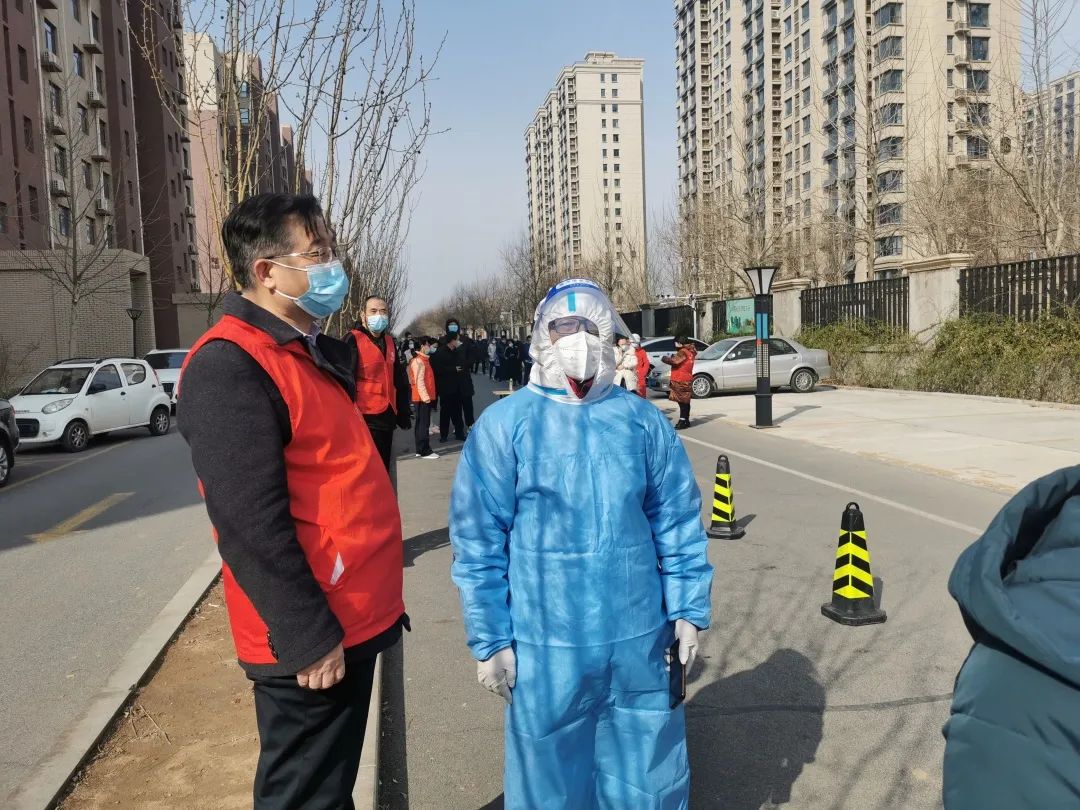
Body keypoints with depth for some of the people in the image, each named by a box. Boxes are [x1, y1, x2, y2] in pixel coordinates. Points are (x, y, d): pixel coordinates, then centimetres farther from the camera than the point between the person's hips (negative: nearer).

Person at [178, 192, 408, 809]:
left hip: (353, 620, 9)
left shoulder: (314, 354, 12)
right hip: (313, 644, -9)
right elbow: (251, 523, -25)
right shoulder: (230, 366, -20)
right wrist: (309, 637, -21)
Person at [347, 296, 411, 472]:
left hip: (387, 415, 7)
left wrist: (403, 412, 17)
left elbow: (399, 381, 21)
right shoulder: (353, 341, -7)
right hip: (365, 417, -7)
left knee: (383, 469, 15)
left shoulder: (389, 342, 16)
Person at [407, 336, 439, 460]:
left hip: (425, 397, 9)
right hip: (422, 398, -9)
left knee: (422, 423, 12)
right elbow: (419, 381, -19)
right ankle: (424, 451, -3)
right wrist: (425, 397, -22)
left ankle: (421, 449, 17)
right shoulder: (418, 361, -13)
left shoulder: (424, 359, 16)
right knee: (423, 424, -6)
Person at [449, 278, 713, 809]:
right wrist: (490, 640, -6)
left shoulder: (642, 421, 0)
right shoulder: (504, 425, -8)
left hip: (638, 637, 3)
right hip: (547, 642, -2)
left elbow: (678, 522, 5)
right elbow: (479, 542, -7)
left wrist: (687, 610, 5)